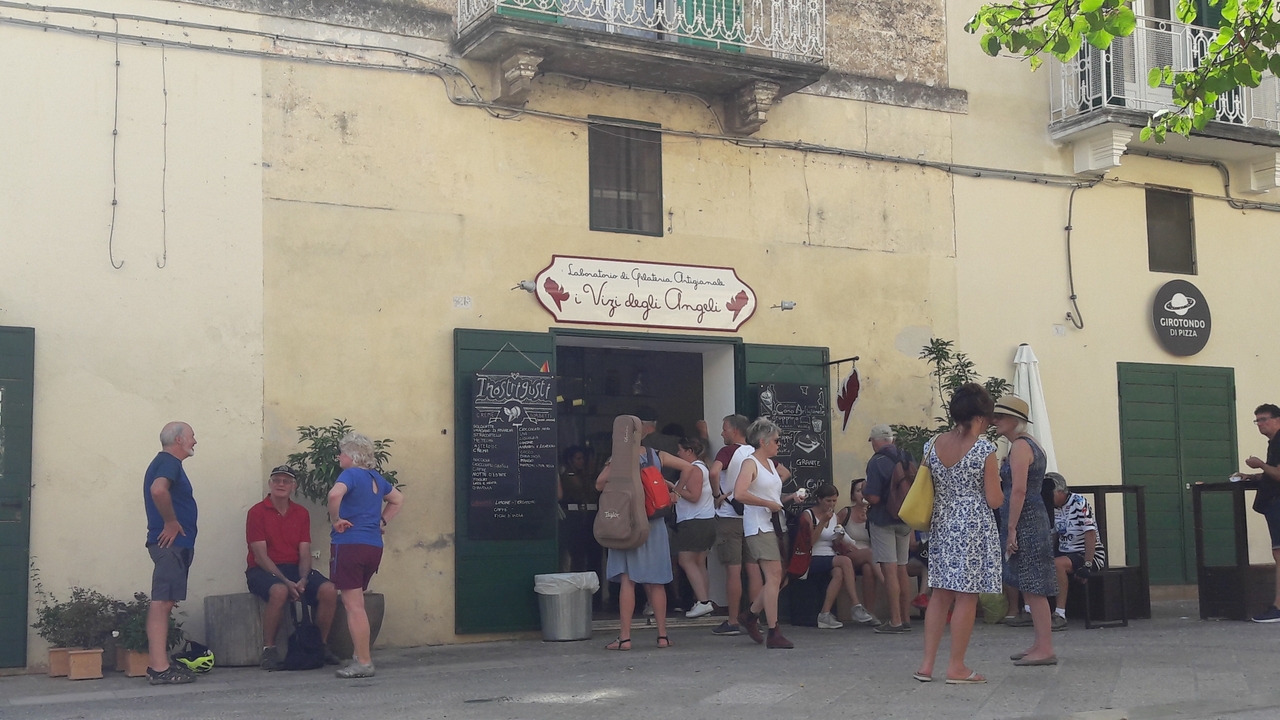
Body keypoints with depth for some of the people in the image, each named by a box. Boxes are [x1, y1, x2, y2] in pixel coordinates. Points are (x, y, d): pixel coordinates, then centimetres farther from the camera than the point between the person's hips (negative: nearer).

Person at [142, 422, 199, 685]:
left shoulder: (166, 463, 21)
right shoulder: (169, 462, -10)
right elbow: (158, 490, -30)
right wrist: (171, 522, -19)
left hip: (174, 544, 10)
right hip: (171, 543, -10)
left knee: (164, 603, 9)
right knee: (162, 602, -12)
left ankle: (158, 664, 11)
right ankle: (159, 668, -14)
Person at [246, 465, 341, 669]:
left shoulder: (302, 513, 9)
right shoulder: (257, 512, -5)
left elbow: (304, 552, 4)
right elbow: (260, 555, -11)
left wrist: (303, 579, -16)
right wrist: (286, 581, -21)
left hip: (295, 568, 5)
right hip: (263, 570, -4)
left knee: (329, 590, -22)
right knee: (279, 591, -39)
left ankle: (321, 645, -6)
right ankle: (268, 650, -23)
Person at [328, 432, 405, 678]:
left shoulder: (351, 475, -9)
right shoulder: (376, 478, 14)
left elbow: (335, 494, -30)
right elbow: (398, 499, 30)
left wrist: (335, 520, -15)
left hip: (349, 545, -8)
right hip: (374, 546, 8)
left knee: (353, 605, -4)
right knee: (357, 604, 17)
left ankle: (364, 663, -3)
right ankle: (362, 657, 19)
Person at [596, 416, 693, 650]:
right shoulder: (658, 456, 4)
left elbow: (599, 485, -10)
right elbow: (688, 468, 3)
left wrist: (612, 464, 2)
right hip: (654, 524, 4)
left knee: (627, 580, -4)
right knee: (655, 582, 10)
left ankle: (624, 637, -7)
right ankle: (662, 635, 11)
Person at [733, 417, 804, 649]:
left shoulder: (771, 463, 18)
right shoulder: (750, 463, -7)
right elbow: (740, 493, -23)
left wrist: (791, 497, 15)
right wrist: (769, 504, -18)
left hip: (774, 525, 9)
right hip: (759, 525, -9)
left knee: (777, 578, 8)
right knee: (774, 576, -13)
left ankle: (750, 615, 26)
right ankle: (773, 634, -11)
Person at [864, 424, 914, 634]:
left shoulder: (876, 462, -15)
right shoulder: (907, 459, 3)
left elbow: (874, 497, -20)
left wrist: (865, 493, 1)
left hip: (884, 520, -6)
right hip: (905, 520, 6)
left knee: (890, 571, -5)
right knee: (902, 570, 13)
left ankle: (895, 621, -6)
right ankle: (906, 619, 17)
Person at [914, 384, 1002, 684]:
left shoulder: (933, 445, 2)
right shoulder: (984, 448, -13)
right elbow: (994, 500, -11)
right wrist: (995, 481, 8)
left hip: (942, 526, 5)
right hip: (974, 528, -5)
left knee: (940, 594, 12)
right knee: (967, 597, 2)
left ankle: (927, 664, 11)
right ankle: (957, 667, 7)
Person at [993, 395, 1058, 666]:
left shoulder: (1020, 446, -13)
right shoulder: (1029, 444, 18)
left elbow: (1018, 490, -21)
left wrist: (1011, 529, -21)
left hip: (1024, 522, -10)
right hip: (1035, 520, 10)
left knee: (1032, 588, -7)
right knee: (1031, 587, 14)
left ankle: (1045, 649, -5)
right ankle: (1040, 644, 19)